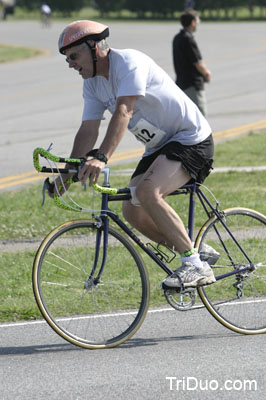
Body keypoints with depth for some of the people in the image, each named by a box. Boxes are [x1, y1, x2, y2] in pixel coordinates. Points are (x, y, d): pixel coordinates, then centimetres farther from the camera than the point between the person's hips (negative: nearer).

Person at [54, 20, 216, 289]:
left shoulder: (129, 62, -22)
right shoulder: (92, 83, 4)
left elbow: (123, 112, -34)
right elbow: (88, 131, 1)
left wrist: (101, 158, -45)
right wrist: (67, 174, -12)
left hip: (191, 139, -9)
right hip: (159, 146, 9)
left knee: (147, 192, -29)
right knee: (132, 212, -1)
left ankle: (196, 267, -22)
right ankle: (197, 251, 14)